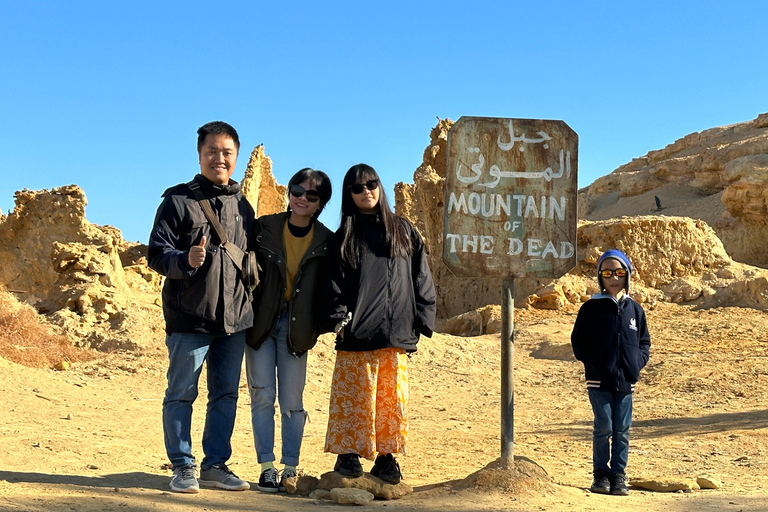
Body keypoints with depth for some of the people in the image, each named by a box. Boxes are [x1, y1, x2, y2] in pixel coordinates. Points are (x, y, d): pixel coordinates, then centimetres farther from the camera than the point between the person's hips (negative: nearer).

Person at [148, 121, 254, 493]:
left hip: (235, 319, 5)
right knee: (181, 394, 1)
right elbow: (156, 253, -6)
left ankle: (216, 465, 19)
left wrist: (251, 300, 14)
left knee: (226, 394, 9)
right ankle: (183, 467, 11)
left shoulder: (242, 205, 14)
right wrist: (185, 260, -25)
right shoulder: (178, 199, -1)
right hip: (189, 318, -4)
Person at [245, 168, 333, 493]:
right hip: (260, 321, 0)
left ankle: (290, 469, 11)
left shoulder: (326, 242, 0)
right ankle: (266, 468, 4)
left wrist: (316, 327, -4)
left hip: (296, 327, 0)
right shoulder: (264, 228, 0)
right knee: (263, 396, -1)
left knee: (292, 401, 2)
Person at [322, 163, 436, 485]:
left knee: (392, 397, 2)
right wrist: (341, 319, -9)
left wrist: (421, 322, 4)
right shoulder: (344, 238, 11)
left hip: (396, 334, 1)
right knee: (354, 396, -2)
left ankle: (386, 457, 9)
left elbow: (421, 279, 11)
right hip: (357, 334, -1)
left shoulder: (403, 231, 13)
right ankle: (348, 454, 6)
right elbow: (334, 284, 6)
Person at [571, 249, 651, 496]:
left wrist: (638, 362, -1)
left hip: (626, 381, 3)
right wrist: (592, 363, -10)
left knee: (622, 430, 6)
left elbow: (644, 341, 16)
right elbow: (578, 341, 2)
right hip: (599, 380, -3)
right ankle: (601, 474, 11)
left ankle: (619, 475, 14)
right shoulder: (591, 308, 0)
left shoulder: (634, 309, 10)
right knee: (603, 428, -2)